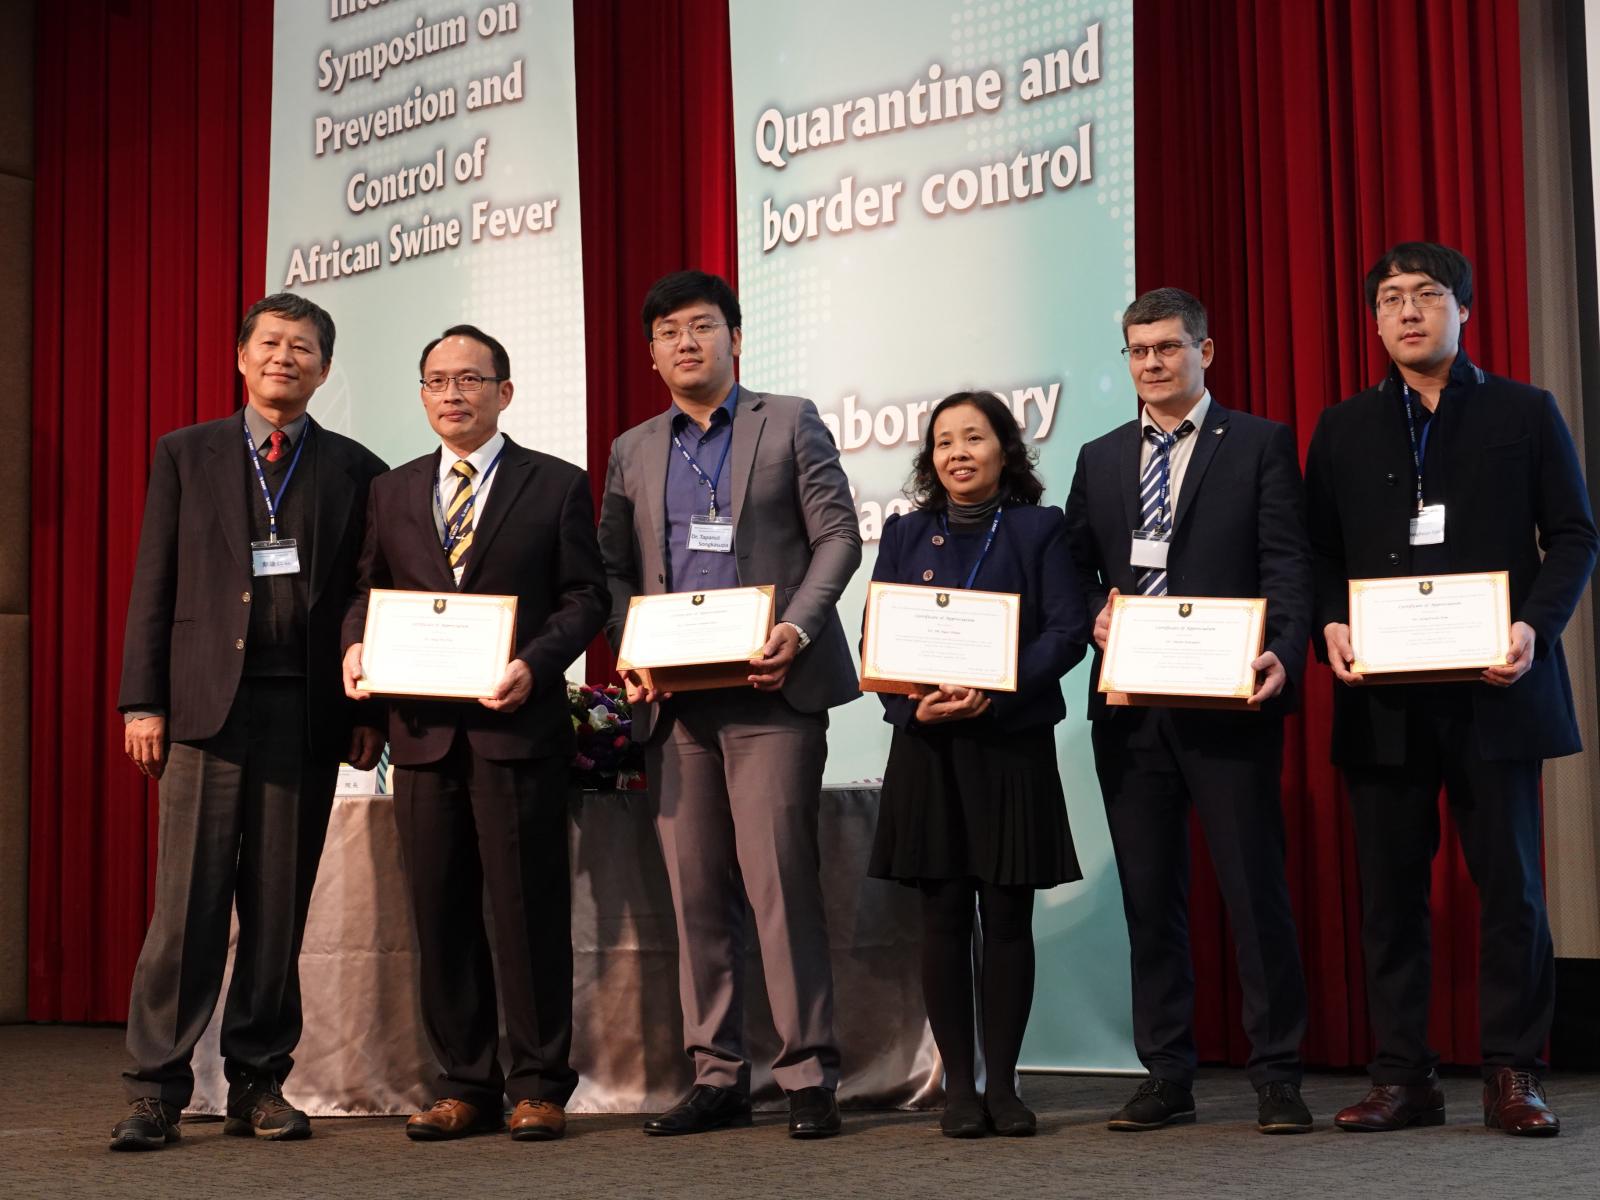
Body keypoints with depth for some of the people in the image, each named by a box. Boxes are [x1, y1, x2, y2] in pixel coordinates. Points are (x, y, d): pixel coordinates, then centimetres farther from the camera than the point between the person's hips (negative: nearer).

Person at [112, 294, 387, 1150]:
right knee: (187, 904, -4)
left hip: (306, 712, 1)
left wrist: (369, 710, 2)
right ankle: (157, 1090, 1)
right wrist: (142, 701, -1)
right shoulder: (185, 455, 11)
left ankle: (258, 1085, 13)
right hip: (206, 701, -1)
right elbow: (153, 586, 7)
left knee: (280, 907, 5)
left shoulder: (356, 471, 11)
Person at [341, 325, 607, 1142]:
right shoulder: (393, 492, 16)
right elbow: (369, 588, 16)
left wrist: (535, 665, -16)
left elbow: (584, 598, -1)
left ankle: (539, 1086, 8)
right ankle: (464, 1085, 15)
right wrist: (356, 646, -5)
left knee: (528, 909, 0)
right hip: (424, 729, 4)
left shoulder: (556, 486, 4)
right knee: (440, 912, 7)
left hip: (518, 726, -4)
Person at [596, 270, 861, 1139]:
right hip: (675, 698, 4)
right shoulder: (632, 453, 18)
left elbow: (838, 537, 2)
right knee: (695, 889, 4)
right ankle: (716, 1076, 11)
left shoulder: (790, 423, 8)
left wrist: (797, 630, -12)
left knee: (780, 877, -9)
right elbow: (613, 570, 17)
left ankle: (808, 1075, -3)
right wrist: (629, 657, -1)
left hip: (769, 686, -4)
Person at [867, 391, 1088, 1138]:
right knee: (943, 919, 1)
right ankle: (958, 1084, 7)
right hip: (927, 746, 2)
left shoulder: (1038, 529, 6)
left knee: (1007, 918, 0)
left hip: (1012, 744, -1)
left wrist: (997, 691, -18)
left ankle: (1002, 1082, 9)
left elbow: (1067, 629, -4)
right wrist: (914, 703, -13)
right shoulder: (905, 534, 13)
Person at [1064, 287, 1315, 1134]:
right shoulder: (1099, 459, 17)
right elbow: (1076, 568, 16)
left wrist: (1283, 653, -20)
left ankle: (1277, 1078, 5)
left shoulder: (1261, 445, 4)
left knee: (1255, 887, -3)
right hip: (1130, 706, 4)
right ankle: (1167, 1075, 15)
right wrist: (1096, 614, -5)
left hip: (1227, 703, -4)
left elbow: (1287, 564, -4)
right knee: (1148, 895, 7)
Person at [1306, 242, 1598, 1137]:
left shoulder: (1526, 413, 7)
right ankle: (1404, 1075, 10)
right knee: (1392, 888, 4)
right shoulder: (1343, 430, 14)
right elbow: (1320, 552, 11)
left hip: (1492, 690, -2)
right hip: (1382, 696, 2)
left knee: (1511, 884, 0)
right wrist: (1330, 624, -9)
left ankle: (1514, 1073, 8)